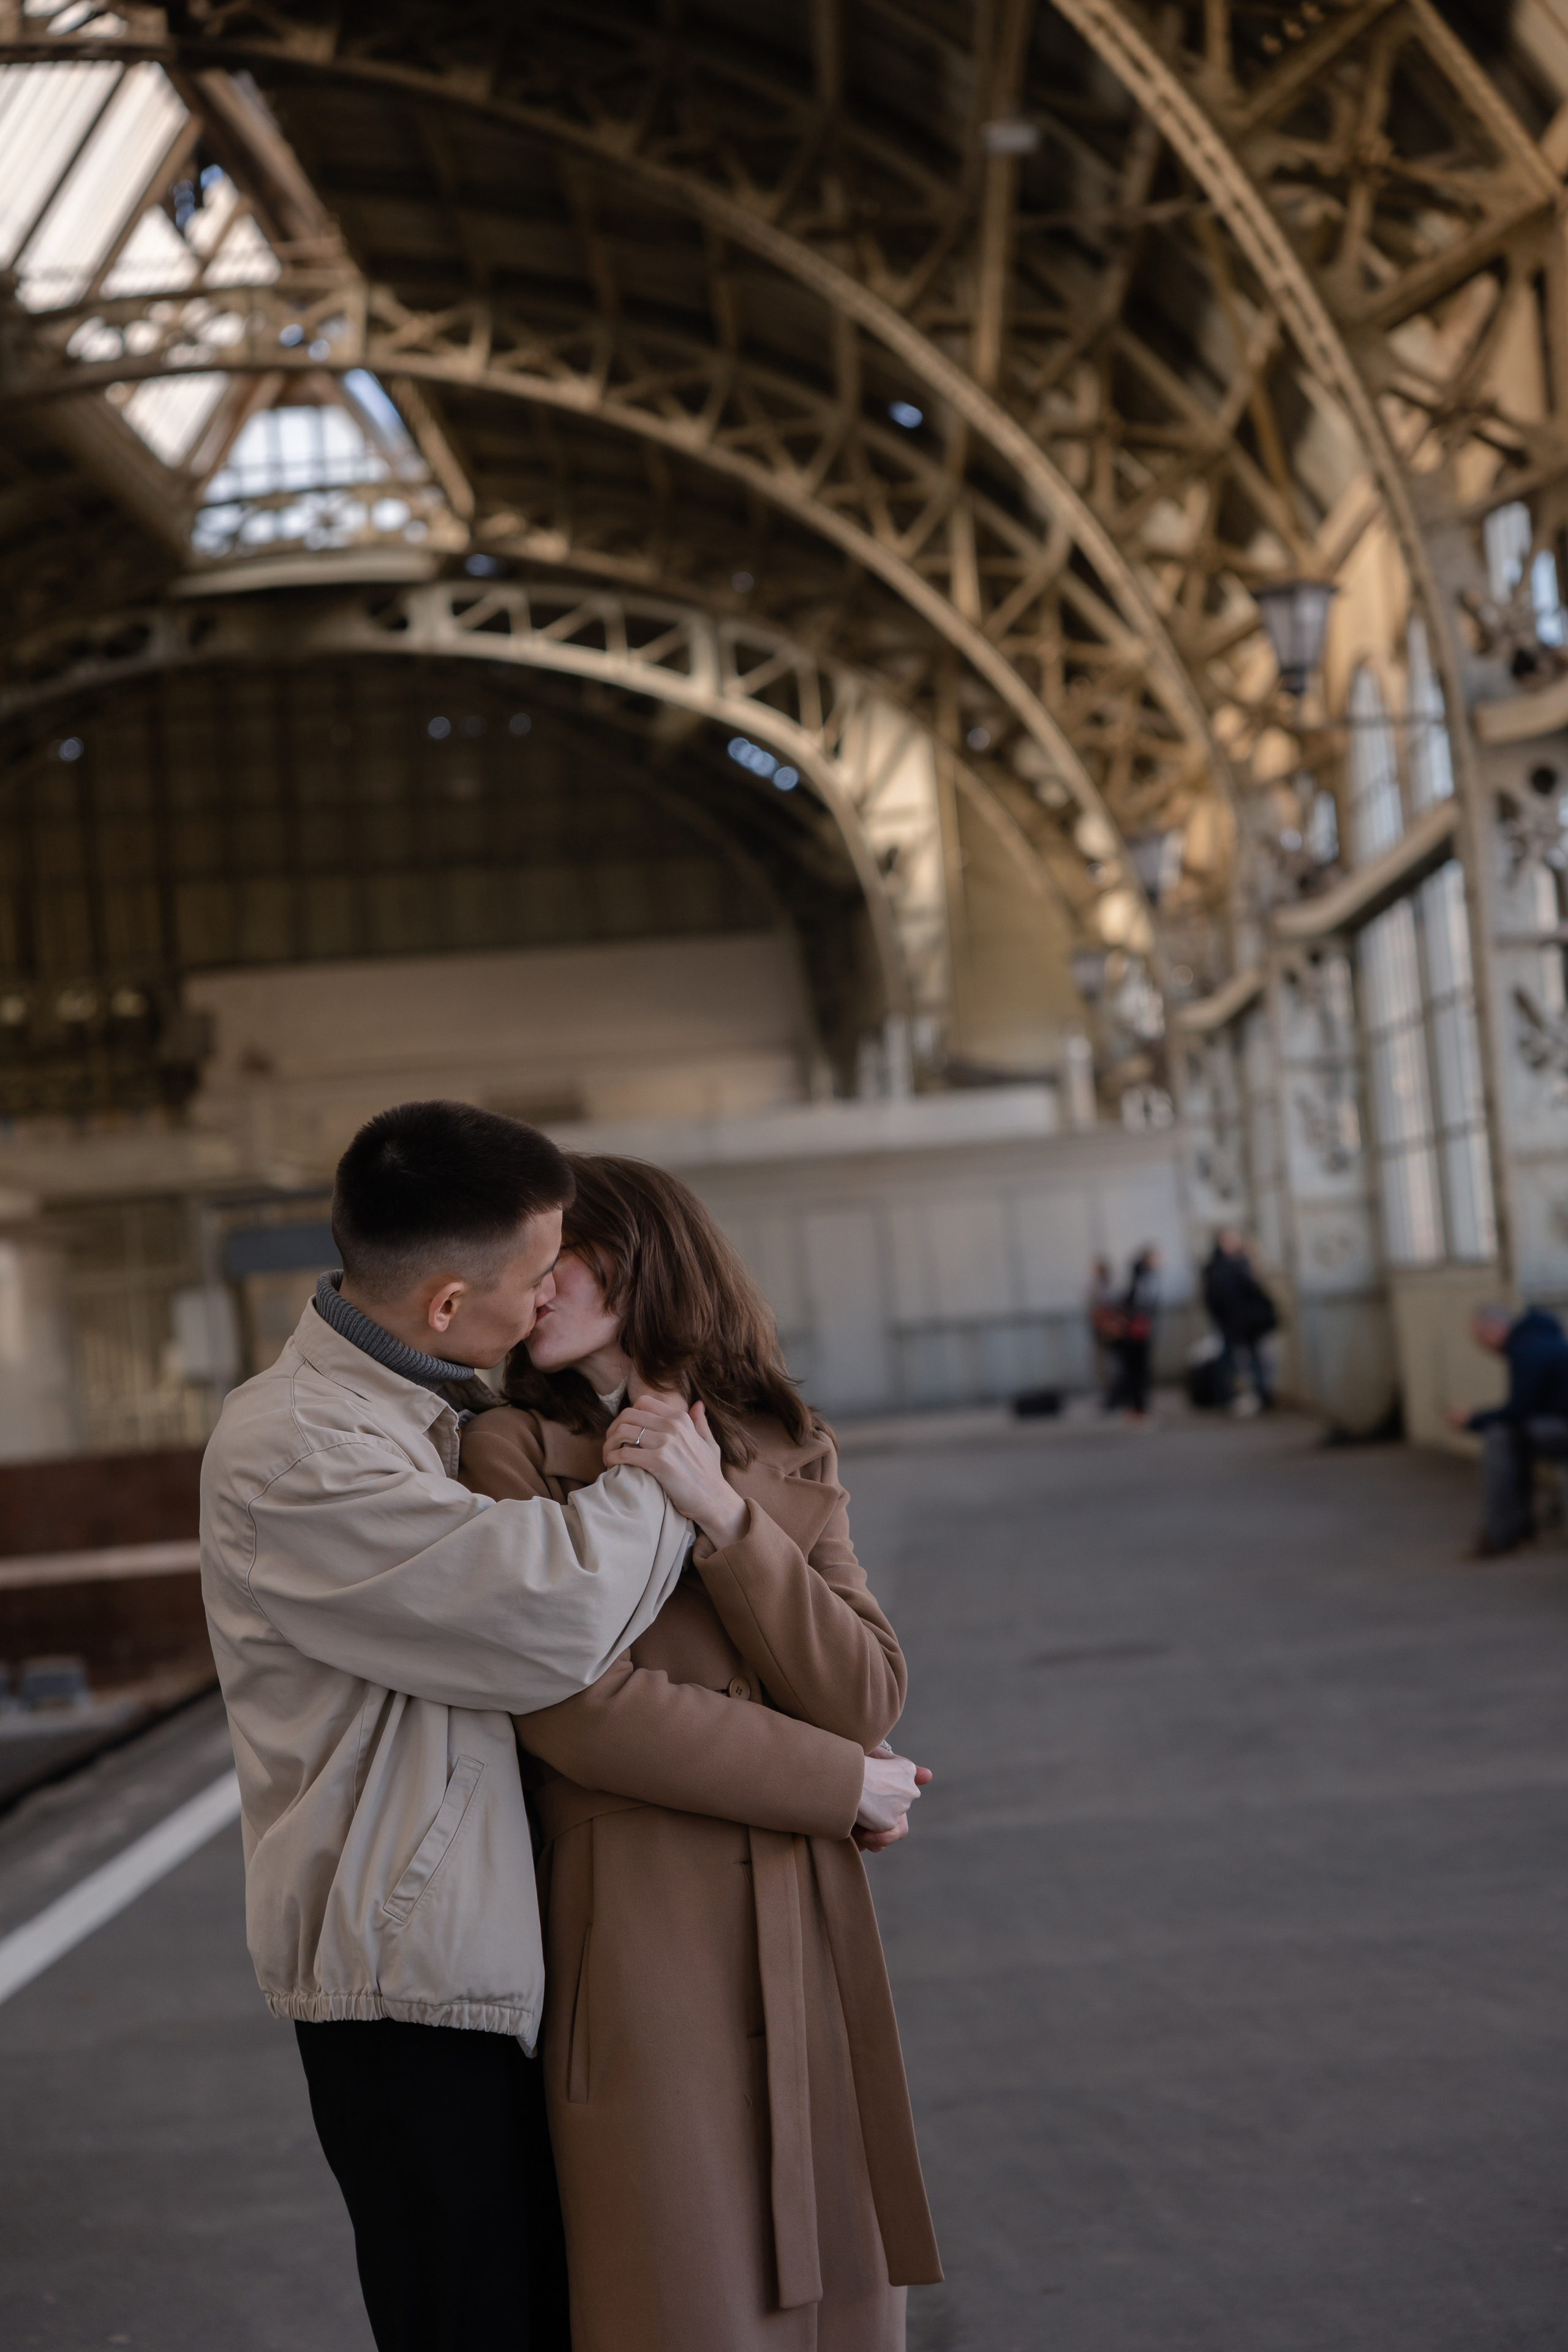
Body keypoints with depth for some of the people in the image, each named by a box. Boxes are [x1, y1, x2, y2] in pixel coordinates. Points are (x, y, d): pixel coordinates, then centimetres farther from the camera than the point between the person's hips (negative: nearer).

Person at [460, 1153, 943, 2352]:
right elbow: (575, 1710, -15)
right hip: (637, 1937, -4)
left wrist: (720, 1511, -15)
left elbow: (865, 1698, -3)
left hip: (808, 1939, 4)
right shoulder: (514, 1452, -5)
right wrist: (843, 1786, -7)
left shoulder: (788, 1456, 9)